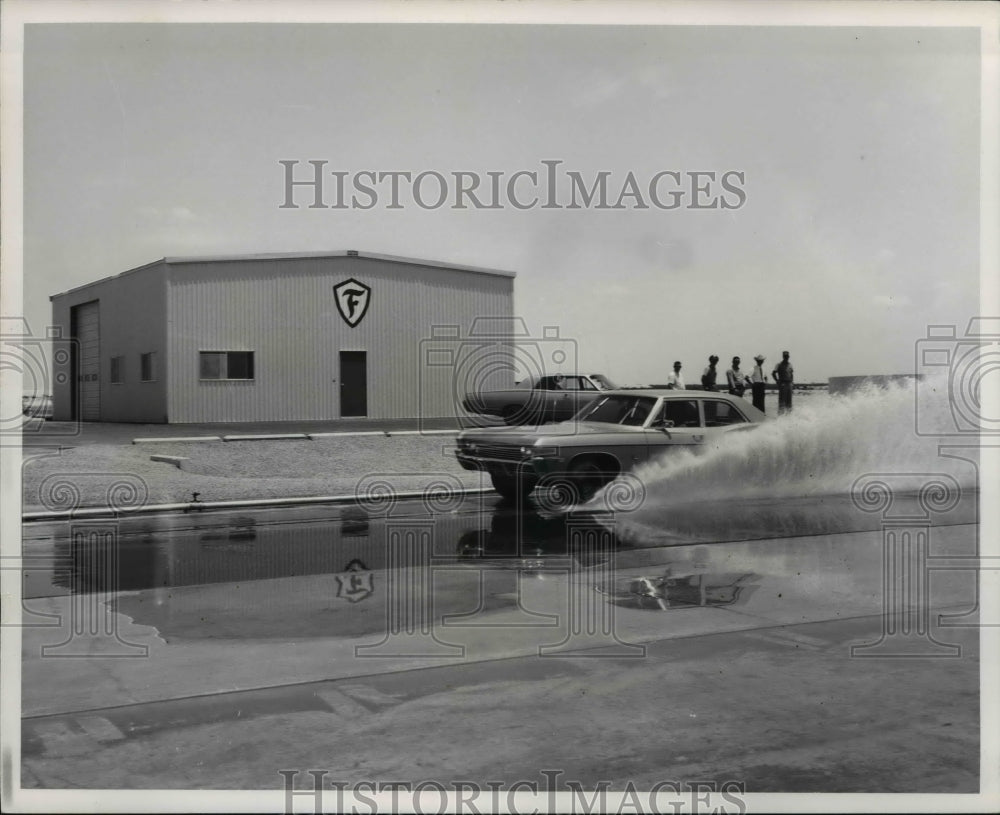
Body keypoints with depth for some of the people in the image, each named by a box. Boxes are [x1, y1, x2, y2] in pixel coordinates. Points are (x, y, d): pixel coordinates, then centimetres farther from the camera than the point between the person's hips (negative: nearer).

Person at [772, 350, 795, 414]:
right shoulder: (779, 365, -6)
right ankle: (781, 411, -3)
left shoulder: (790, 365, 12)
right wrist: (777, 381, -9)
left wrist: (792, 381, 12)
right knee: (782, 398, -6)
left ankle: (789, 410, 15)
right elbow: (773, 373, -7)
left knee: (789, 398, 9)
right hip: (783, 384, -6)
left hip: (789, 384, 6)